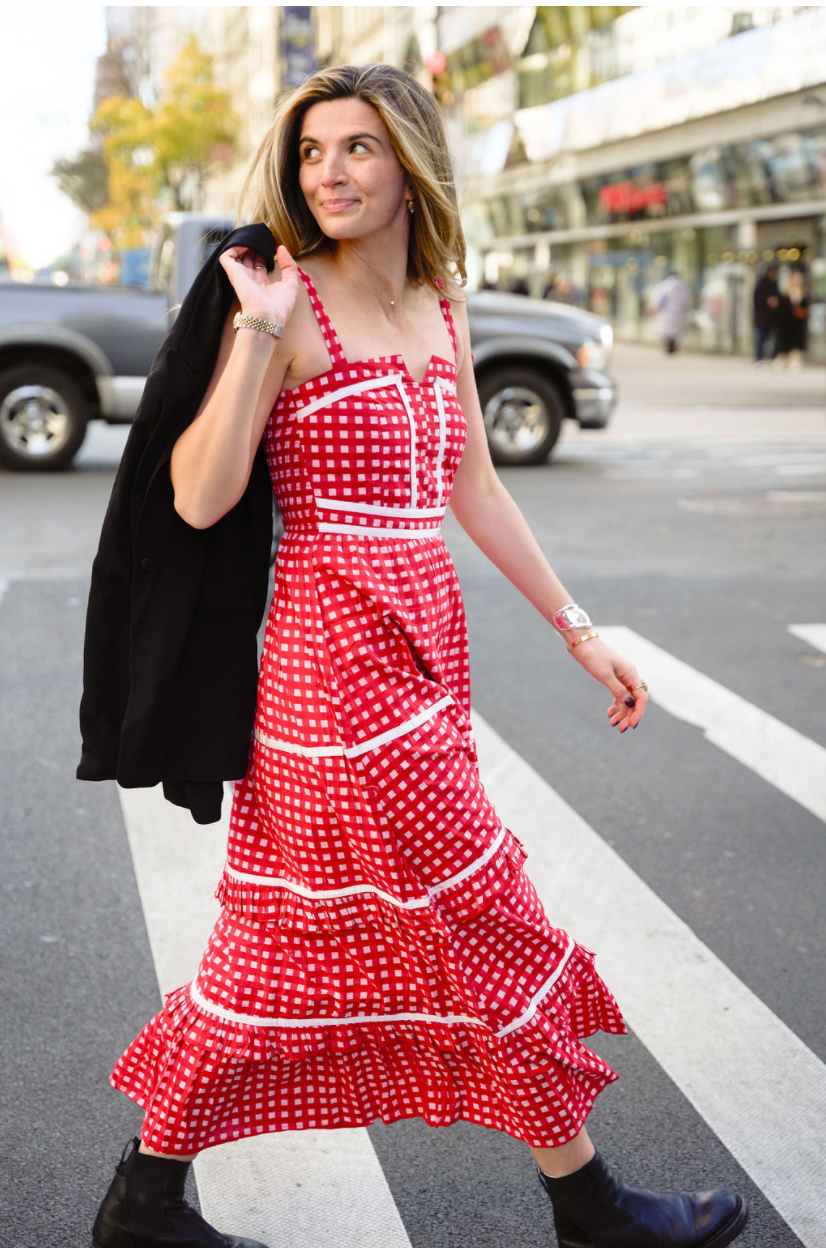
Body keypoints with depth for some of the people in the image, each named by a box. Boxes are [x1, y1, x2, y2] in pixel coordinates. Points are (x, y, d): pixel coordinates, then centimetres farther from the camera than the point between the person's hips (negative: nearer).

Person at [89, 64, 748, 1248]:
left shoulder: (439, 306, 13)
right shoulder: (289, 304, -9)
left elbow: (473, 486, 19)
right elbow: (199, 499, -16)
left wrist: (578, 628, 19)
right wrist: (258, 329, -20)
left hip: (423, 652, 8)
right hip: (341, 659, -8)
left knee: (291, 939, 14)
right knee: (484, 926, 2)